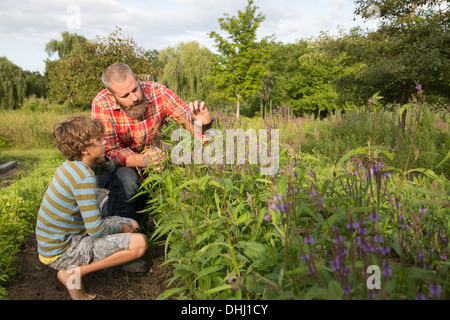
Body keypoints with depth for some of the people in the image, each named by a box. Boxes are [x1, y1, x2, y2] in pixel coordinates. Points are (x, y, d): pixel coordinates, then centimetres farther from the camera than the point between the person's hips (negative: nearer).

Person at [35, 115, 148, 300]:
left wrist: (102, 159, -2)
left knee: (132, 225, 12)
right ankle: (74, 272, -9)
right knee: (139, 243, -19)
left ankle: (78, 264, 8)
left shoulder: (73, 164, 2)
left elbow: (109, 169, 21)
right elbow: (96, 230, -26)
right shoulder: (84, 179, -25)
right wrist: (120, 228, -6)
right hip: (59, 252, -9)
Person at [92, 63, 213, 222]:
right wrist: (142, 160, -46)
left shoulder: (158, 92, -19)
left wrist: (203, 120, -40)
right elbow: (110, 151, -26)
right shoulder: (101, 104, -24)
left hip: (151, 158, 4)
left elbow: (188, 118, -14)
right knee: (126, 181, -33)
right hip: (113, 166, -3)